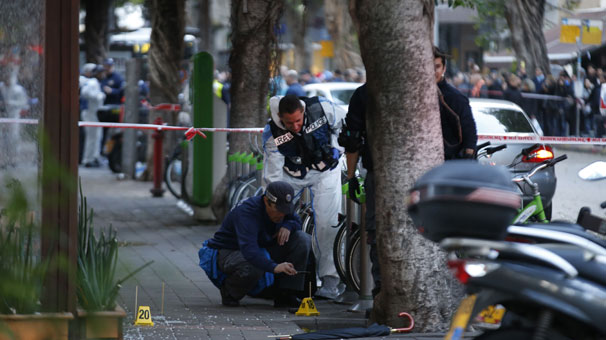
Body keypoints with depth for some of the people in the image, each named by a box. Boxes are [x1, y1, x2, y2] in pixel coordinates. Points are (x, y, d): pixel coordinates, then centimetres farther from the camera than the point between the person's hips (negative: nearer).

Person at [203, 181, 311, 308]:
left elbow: (296, 221, 10)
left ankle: (286, 295, -13)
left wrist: (287, 226, -18)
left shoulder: (278, 207, -9)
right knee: (253, 269, -44)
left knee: (303, 239, -14)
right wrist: (274, 267, -63)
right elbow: (248, 250, -48)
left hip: (262, 251, 7)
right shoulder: (247, 212, -33)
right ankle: (228, 291, -7)